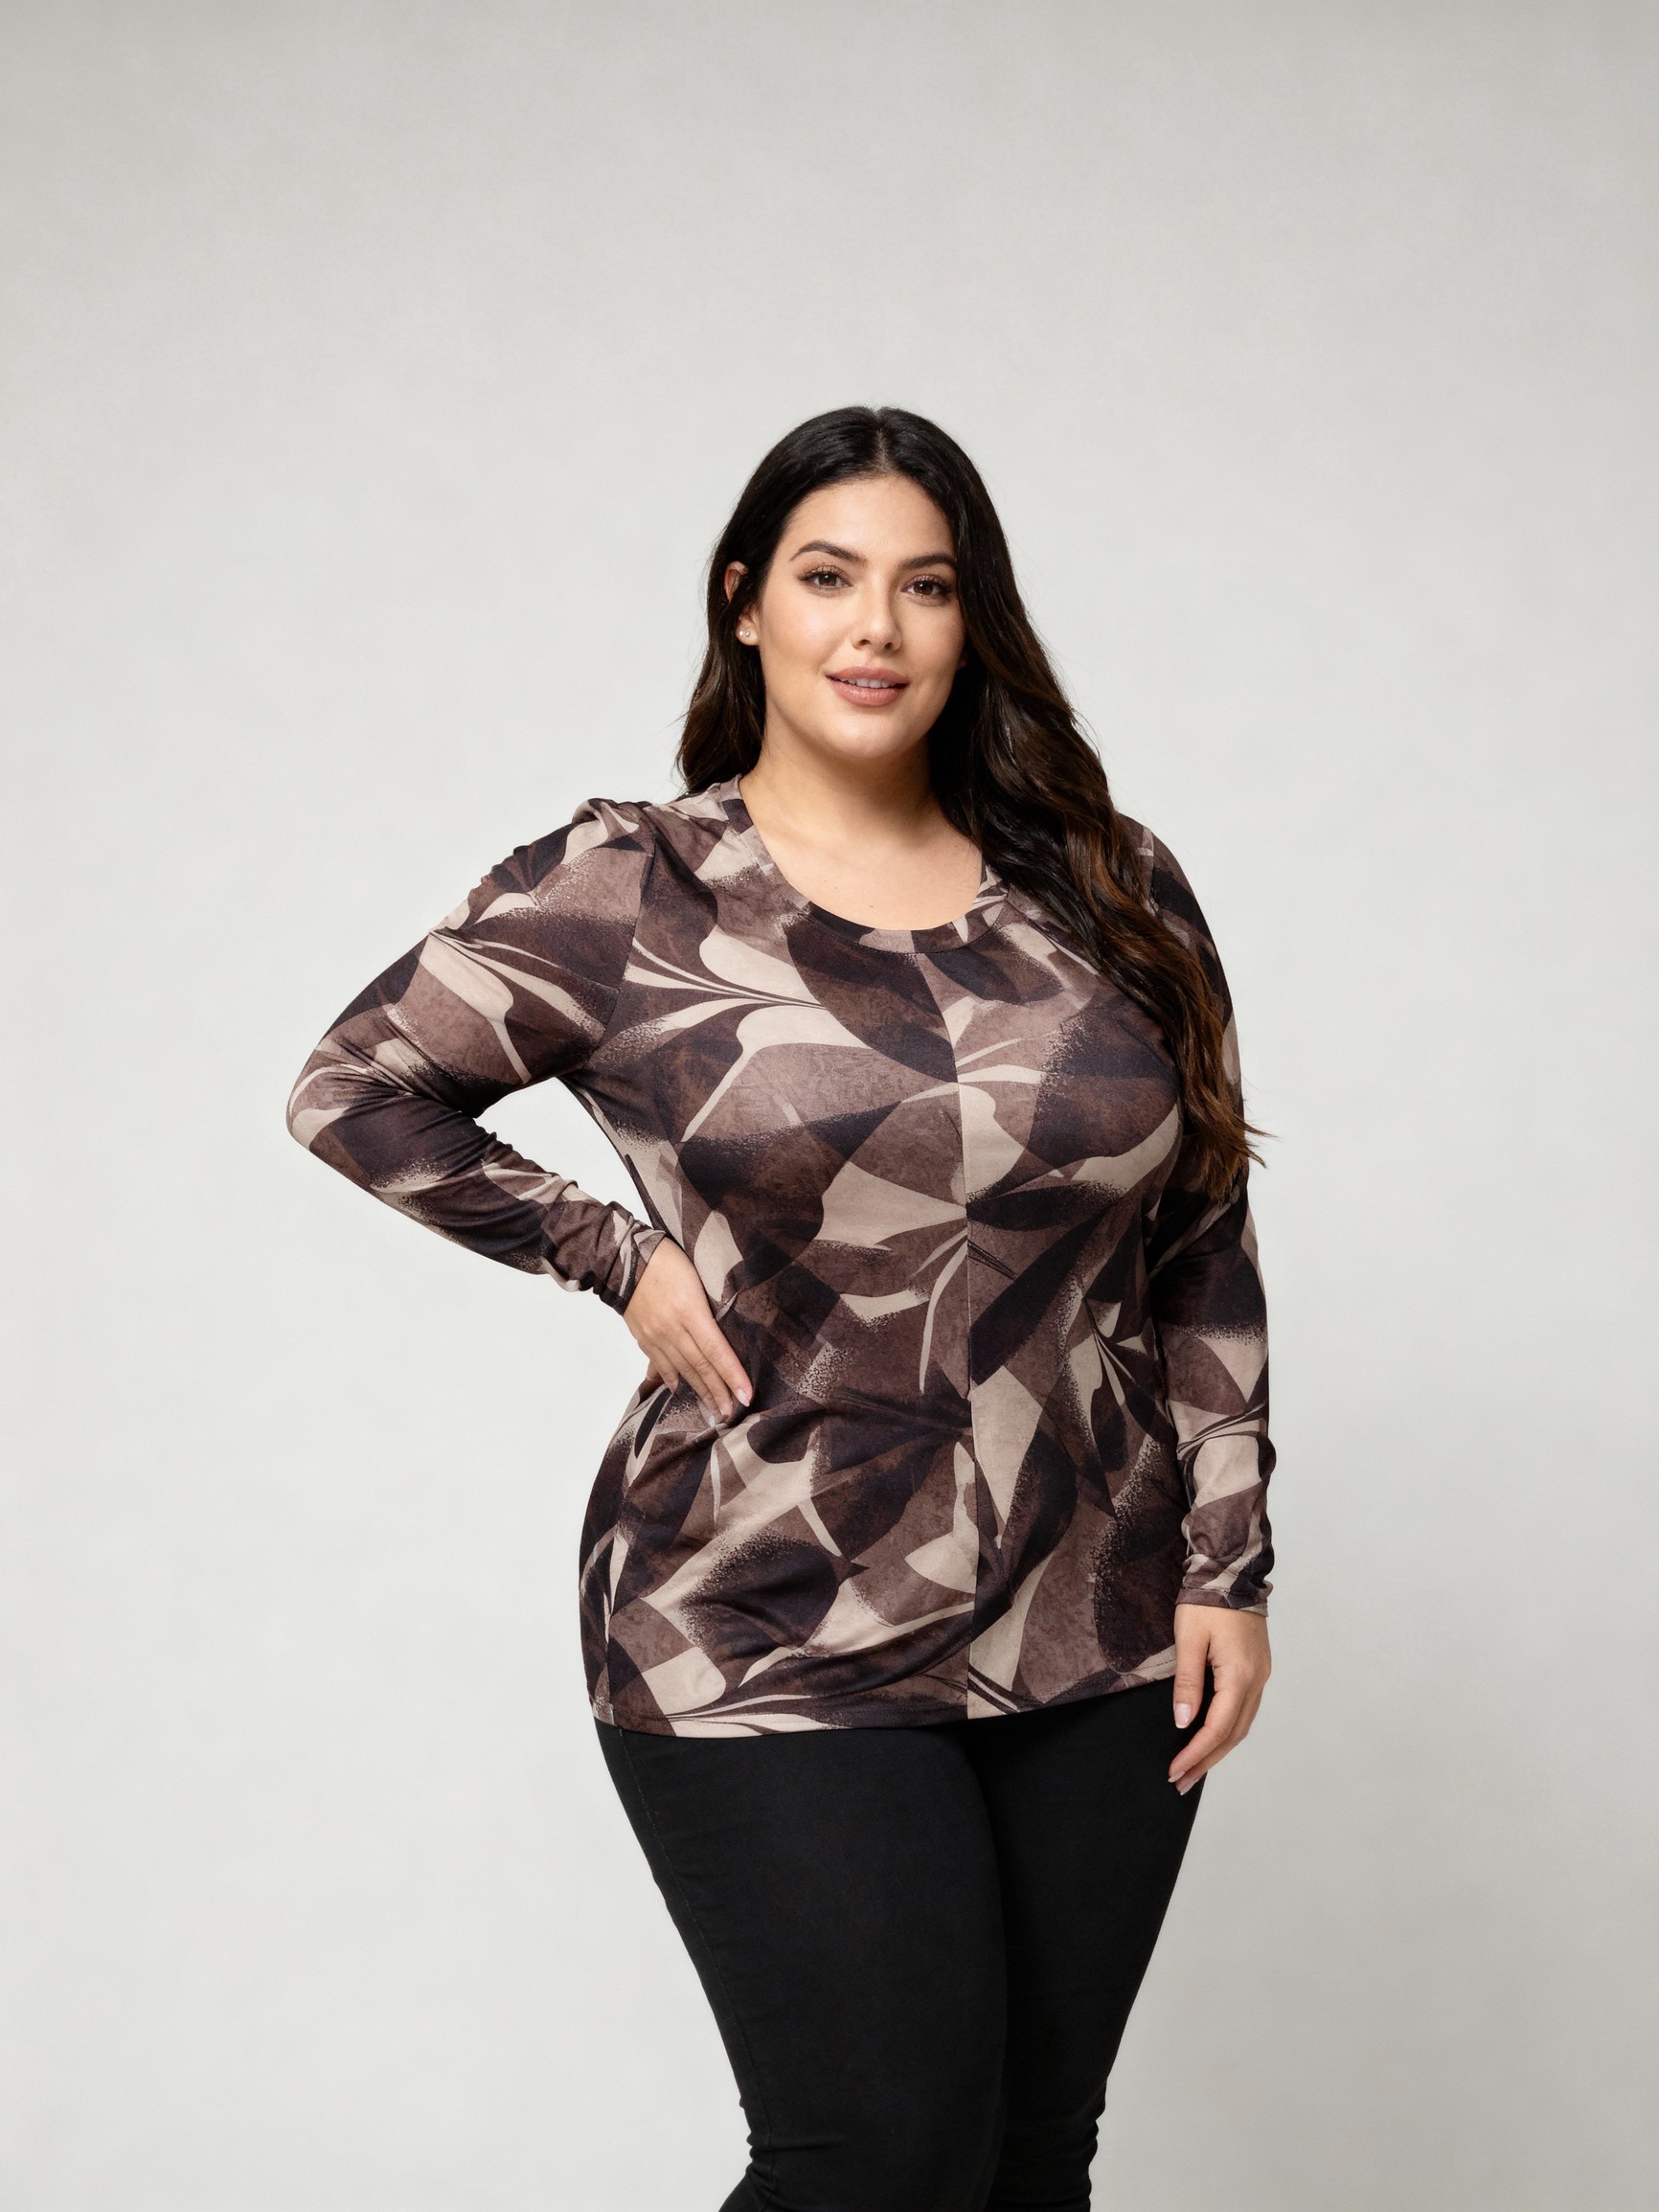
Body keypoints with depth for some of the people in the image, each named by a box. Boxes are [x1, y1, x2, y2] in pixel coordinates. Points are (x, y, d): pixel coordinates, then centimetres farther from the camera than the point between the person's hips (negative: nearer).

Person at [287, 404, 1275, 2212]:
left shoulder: (1110, 894, 6)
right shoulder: (627, 892, -3)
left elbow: (1205, 1250, 9)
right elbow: (352, 1086, 3)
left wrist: (1229, 1565, 5)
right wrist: (615, 1256, -4)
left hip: (1099, 1650, 4)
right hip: (777, 1652, -3)